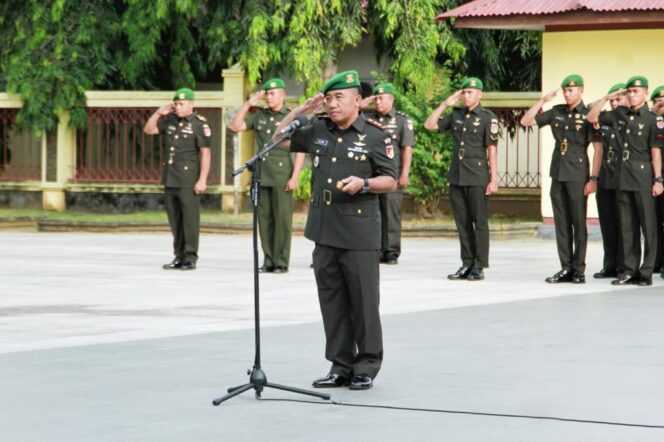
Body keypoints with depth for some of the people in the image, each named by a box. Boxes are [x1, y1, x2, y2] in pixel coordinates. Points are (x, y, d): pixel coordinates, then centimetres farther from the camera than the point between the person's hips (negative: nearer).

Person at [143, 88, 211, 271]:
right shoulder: (171, 120, 13)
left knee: (190, 219, -5)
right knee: (175, 220, 9)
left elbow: (205, 153, -11)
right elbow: (148, 130, 16)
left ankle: (190, 258, -2)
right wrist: (159, 113, 2)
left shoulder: (199, 124, -7)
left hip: (188, 181, -7)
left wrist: (202, 180, -17)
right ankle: (179, 257, 15)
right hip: (170, 179, 7)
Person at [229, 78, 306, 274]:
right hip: (262, 175, 5)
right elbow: (235, 126, 11)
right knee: (264, 219, 5)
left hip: (282, 176, -5)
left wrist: (295, 177, -12)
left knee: (282, 219, -4)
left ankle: (281, 262, 0)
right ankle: (268, 261, 11)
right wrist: (248, 104, 5)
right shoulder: (260, 116, 14)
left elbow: (300, 151, -5)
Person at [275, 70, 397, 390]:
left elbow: (391, 181, -2)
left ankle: (366, 367, 7)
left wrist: (364, 184, -20)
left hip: (359, 234, -6)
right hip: (324, 231, 6)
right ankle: (340, 366, 15)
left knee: (363, 301, -2)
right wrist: (300, 111, 8)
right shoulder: (319, 131, 12)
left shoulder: (376, 136, -3)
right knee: (332, 301, 8)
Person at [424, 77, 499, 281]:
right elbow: (429, 125, 12)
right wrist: (445, 104, 5)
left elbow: (491, 149, -7)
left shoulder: (487, 118, -3)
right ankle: (467, 264, 13)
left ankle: (479, 267, 1)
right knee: (462, 223, 8)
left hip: (477, 179, -5)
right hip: (456, 178, 5)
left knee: (480, 222, -1)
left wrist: (493, 179, -11)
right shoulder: (456, 115, 12)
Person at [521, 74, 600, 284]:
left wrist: (594, 178, -15)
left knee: (578, 223, -1)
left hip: (577, 176, -5)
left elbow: (598, 148, -9)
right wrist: (543, 101, 2)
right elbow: (526, 121, 11)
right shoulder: (557, 112, 9)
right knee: (561, 224, 6)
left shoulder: (588, 115, -5)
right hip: (558, 174, 5)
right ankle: (566, 268, 11)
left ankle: (579, 270, 3)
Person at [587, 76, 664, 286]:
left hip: (643, 177, -6)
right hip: (623, 178, 6)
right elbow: (592, 117, 17)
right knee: (627, 226, 8)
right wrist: (606, 98, 8)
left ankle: (646, 272, 0)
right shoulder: (619, 115, 11)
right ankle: (630, 270, 13)